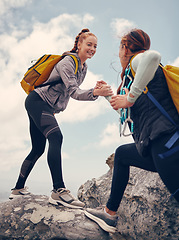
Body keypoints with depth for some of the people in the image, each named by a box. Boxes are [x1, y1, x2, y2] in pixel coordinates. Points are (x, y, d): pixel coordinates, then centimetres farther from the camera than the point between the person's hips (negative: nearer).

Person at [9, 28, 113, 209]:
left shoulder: (83, 67, 12)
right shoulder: (67, 62, -16)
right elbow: (73, 92, -27)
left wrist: (55, 110, 18)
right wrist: (94, 93, -44)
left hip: (48, 107, 10)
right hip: (36, 101, -10)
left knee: (38, 149, 10)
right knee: (56, 137, -29)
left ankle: (18, 189, 21)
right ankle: (59, 190, -36)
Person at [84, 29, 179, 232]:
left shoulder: (137, 60, 3)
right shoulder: (136, 72, 29)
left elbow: (153, 55, -25)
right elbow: (124, 111, 40)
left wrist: (130, 98, -19)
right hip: (156, 146, 10)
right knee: (121, 154, 26)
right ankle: (110, 213, 29)